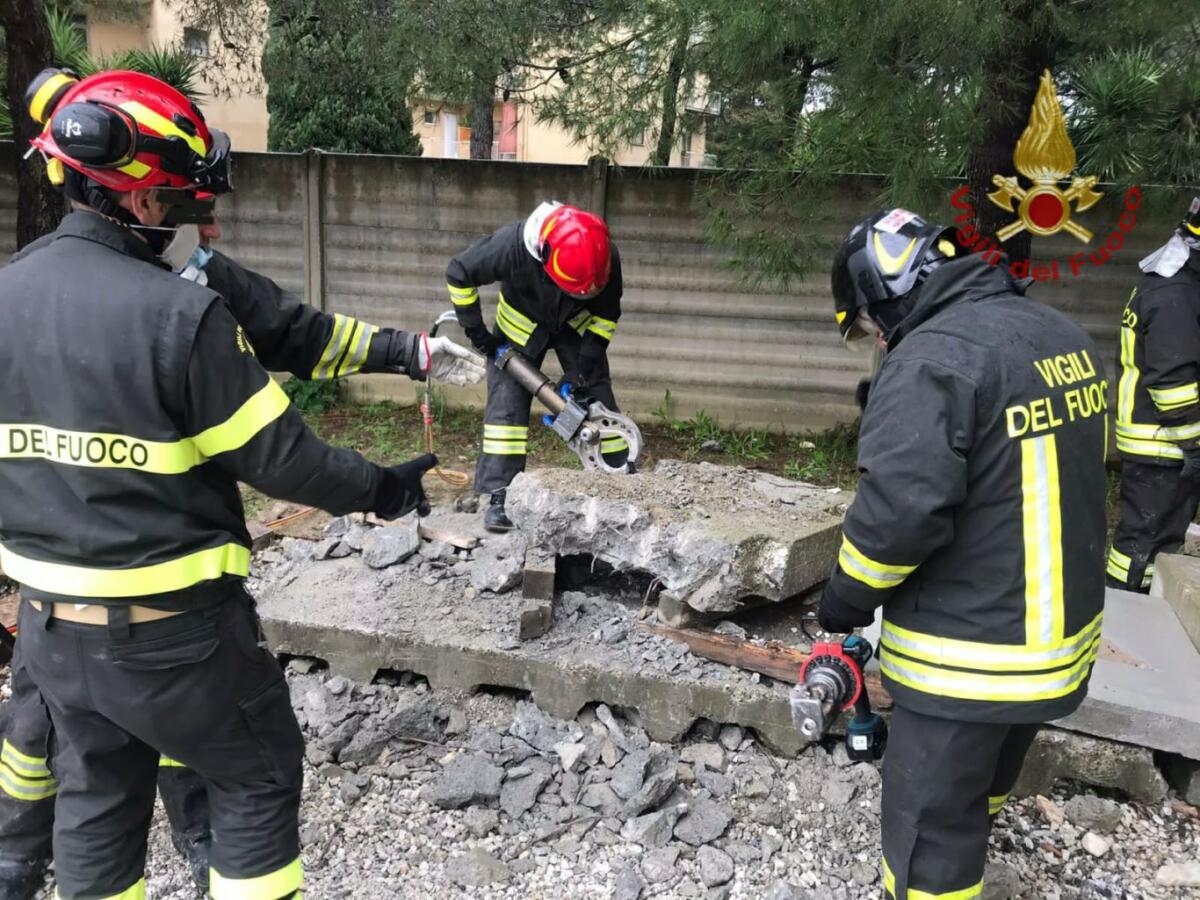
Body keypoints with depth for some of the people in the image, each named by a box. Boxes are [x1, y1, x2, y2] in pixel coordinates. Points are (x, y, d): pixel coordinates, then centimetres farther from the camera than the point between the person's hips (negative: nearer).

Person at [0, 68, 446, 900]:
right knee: (259, 776, 15)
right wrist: (378, 489, -2)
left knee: (96, 795, 24)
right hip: (171, 629, -6)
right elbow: (279, 458, -18)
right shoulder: (181, 315, -22)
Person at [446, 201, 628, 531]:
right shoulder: (512, 245, -38)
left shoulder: (606, 257, -30)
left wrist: (584, 368, -18)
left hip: (577, 326, 2)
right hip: (521, 326, -1)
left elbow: (607, 314, -12)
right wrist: (475, 331, -16)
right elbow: (459, 273, -20)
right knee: (506, 402, -10)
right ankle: (500, 495, -5)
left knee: (597, 400, -3)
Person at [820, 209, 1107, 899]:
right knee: (980, 796, 30)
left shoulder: (933, 357, -22)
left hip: (968, 657, -9)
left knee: (929, 835, 8)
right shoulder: (1064, 337, 6)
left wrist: (844, 599, -12)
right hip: (1060, 641, 9)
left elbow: (900, 510, -29)